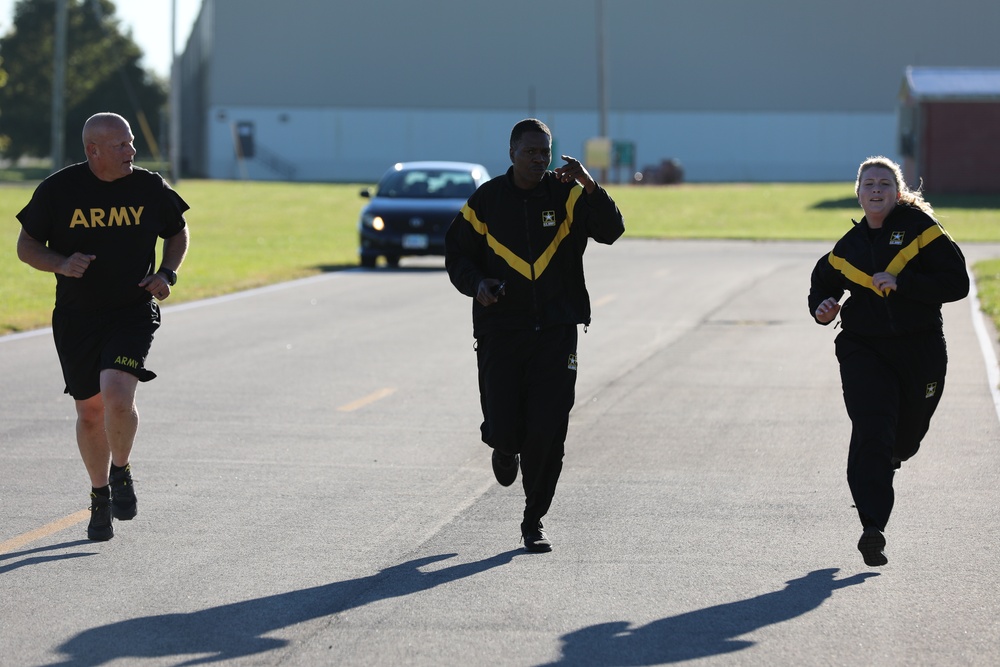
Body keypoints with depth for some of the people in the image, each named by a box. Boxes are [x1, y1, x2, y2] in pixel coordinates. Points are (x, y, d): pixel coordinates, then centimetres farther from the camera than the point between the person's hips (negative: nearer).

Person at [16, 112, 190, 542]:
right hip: (76, 318, 1)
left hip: (133, 313, -1)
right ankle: (100, 496, 30)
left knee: (117, 397, -22)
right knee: (90, 411, 9)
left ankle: (121, 472, 7)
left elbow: (178, 232, 14)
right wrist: (61, 264, -19)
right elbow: (26, 246, 1)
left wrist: (167, 274, -3)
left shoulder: (150, 188, -3)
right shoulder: (58, 190, -6)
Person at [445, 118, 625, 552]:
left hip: (557, 333, 0)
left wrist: (589, 187, -27)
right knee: (504, 430, -6)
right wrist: (476, 284, -11)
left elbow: (611, 231, -13)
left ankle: (533, 522, 12)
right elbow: (457, 253, 8)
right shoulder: (486, 200, 1)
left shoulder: (567, 195, 1)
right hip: (500, 332, 0)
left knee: (548, 434, -3)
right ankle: (505, 447, 34)